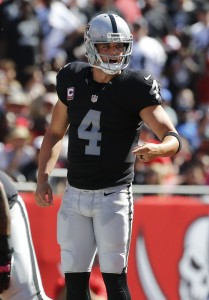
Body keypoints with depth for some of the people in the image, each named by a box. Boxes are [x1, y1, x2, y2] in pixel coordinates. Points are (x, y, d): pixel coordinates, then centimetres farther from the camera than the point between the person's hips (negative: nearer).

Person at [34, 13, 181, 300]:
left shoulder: (136, 88, -9)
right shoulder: (73, 80, 4)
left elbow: (173, 138, -16)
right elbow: (55, 133, 18)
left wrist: (156, 149, -39)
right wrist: (43, 177, 9)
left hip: (113, 195, -5)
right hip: (75, 195, 5)